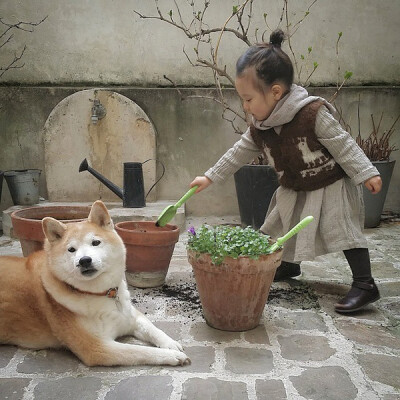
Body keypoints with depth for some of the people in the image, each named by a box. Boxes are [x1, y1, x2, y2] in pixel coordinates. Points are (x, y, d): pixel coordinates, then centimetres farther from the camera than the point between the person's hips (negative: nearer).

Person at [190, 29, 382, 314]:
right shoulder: (260, 127, -7)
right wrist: (211, 177, 4)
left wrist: (366, 173, -23)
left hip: (331, 186, -7)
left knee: (343, 229, -12)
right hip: (294, 190, 8)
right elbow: (240, 153, 3)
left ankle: (365, 285, -6)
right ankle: (290, 266, 42)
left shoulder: (313, 113, -28)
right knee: (284, 226, 18)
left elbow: (342, 144, -23)